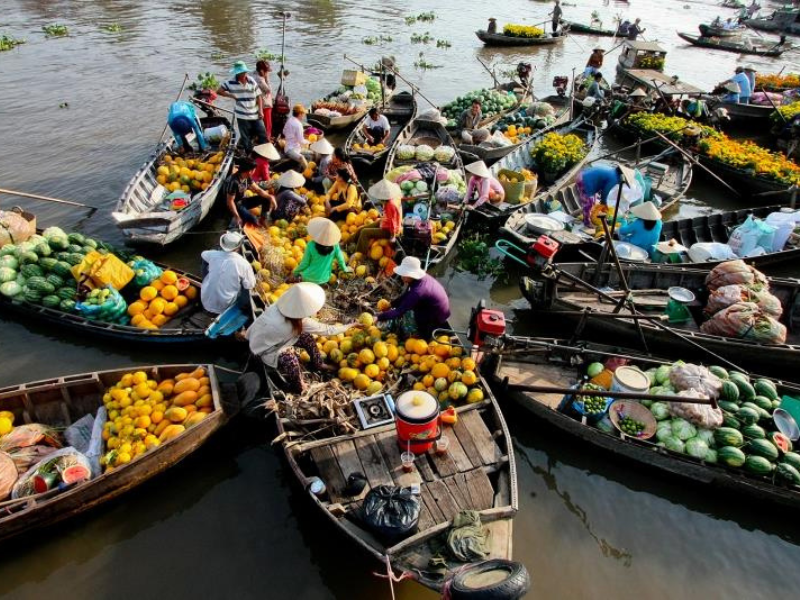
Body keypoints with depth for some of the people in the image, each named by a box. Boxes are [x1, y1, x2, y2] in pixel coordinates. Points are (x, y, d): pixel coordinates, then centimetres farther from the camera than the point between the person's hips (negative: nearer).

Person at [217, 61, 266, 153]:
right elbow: (219, 91, 1)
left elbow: (258, 96, 5)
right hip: (242, 115, -2)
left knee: (263, 135, 4)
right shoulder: (231, 83, -6)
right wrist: (231, 95, -12)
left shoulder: (252, 81, 0)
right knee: (246, 138, 6)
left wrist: (260, 111, -3)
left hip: (255, 114, 2)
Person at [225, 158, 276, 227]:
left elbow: (257, 190, 4)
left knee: (266, 199, -3)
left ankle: (262, 221, 4)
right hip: (235, 205, -8)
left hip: (243, 201, 8)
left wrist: (270, 197, -11)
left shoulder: (247, 177, -6)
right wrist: (237, 217, -27)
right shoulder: (233, 181, -29)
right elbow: (230, 201, -24)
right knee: (253, 220, -32)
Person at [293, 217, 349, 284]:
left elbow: (305, 263, -15)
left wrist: (295, 272, 4)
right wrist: (345, 269, 13)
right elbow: (340, 259, -8)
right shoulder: (334, 244, -22)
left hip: (310, 277, -2)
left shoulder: (311, 246, -27)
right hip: (325, 278, 3)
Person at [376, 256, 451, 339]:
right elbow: (407, 294, 7)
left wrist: (379, 317, -26)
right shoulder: (421, 278, -9)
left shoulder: (418, 291, -34)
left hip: (437, 319, -8)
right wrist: (391, 304, 1)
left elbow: (399, 311, -31)